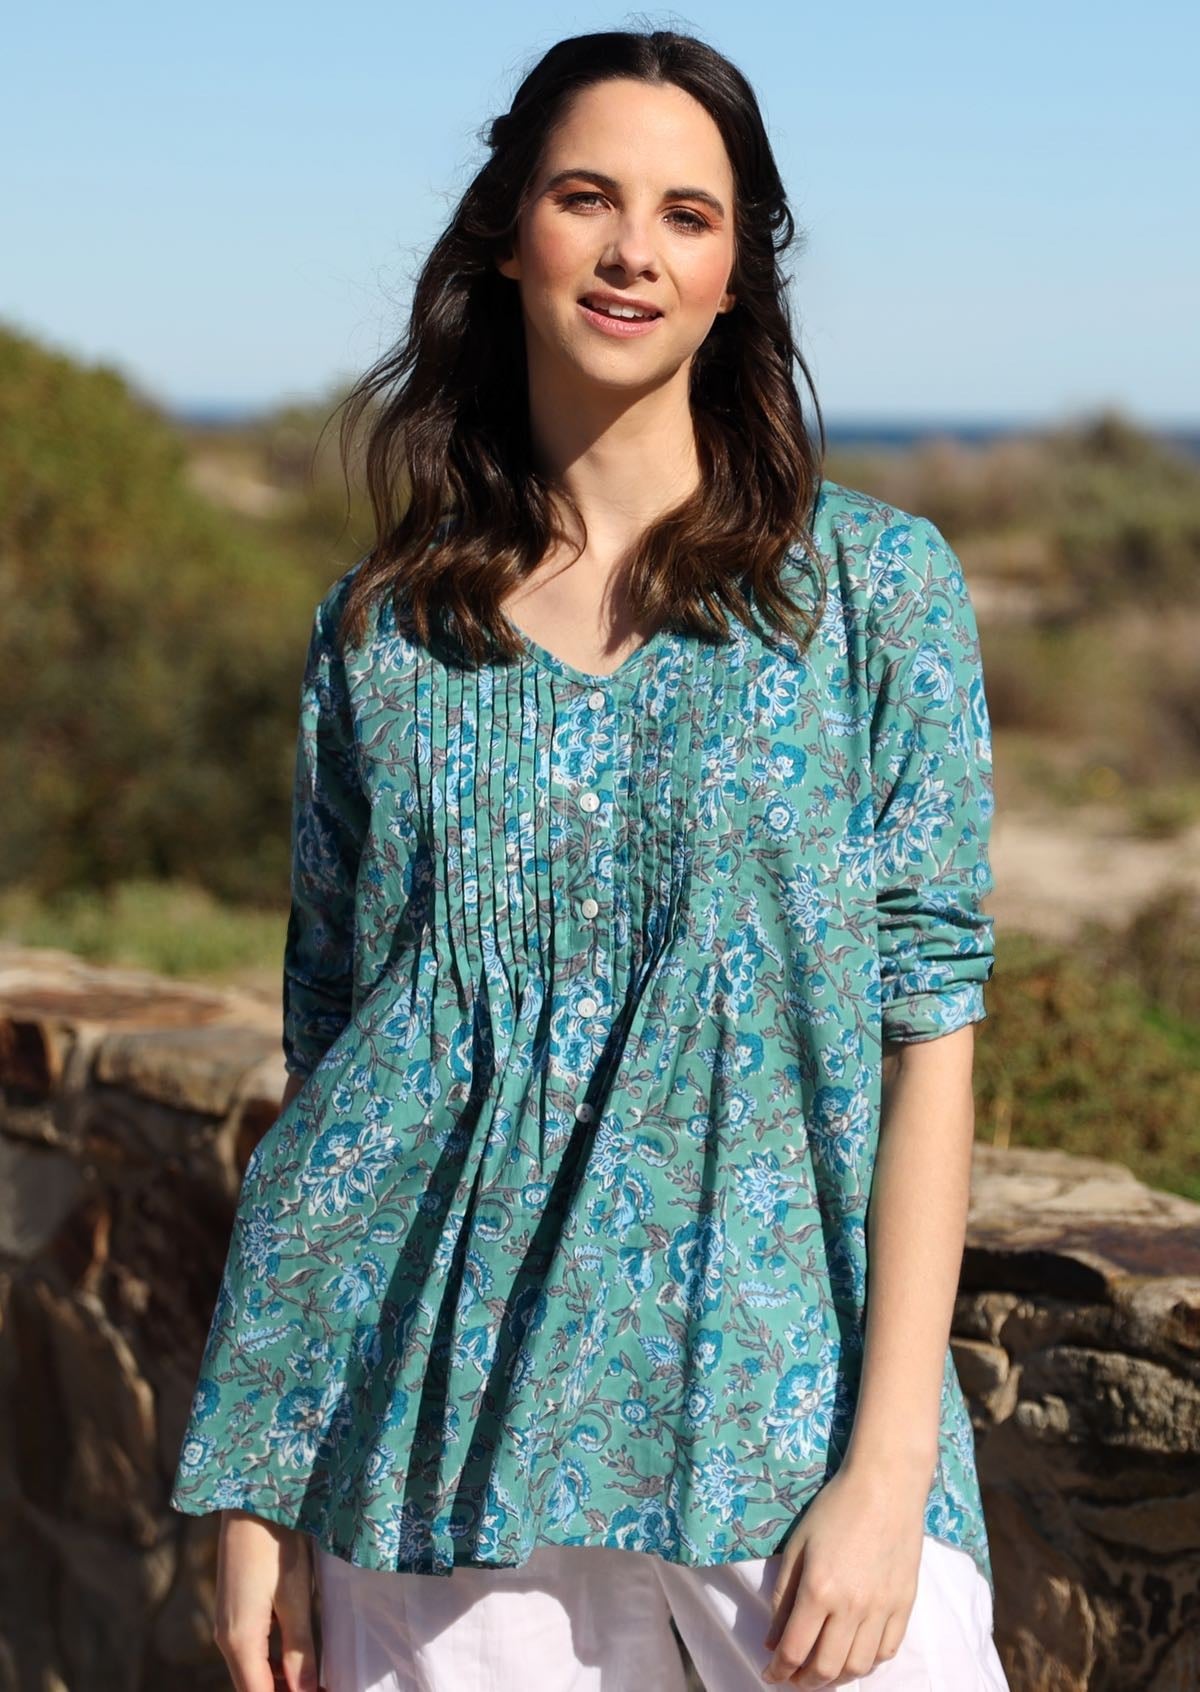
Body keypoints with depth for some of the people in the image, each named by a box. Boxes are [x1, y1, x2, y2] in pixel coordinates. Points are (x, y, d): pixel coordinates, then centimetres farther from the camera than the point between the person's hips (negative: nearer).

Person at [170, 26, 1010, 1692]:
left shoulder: (876, 585, 1)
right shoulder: (379, 633, 7)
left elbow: (929, 1023, -3)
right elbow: (328, 1044, 8)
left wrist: (888, 1466, -11)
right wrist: (261, 1500, 5)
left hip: (776, 1403, -1)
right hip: (445, 1436, 2)